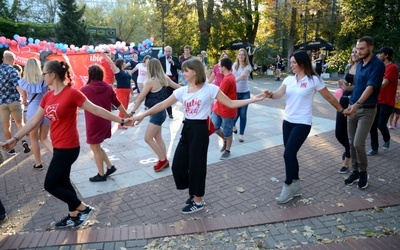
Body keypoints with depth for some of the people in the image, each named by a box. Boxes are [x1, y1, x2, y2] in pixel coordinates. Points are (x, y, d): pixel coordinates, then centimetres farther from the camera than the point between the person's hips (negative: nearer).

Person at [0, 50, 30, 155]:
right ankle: (24, 141, -5)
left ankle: (10, 148, 14)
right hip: (14, 101, -3)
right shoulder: (12, 70, -9)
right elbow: (19, 87, -20)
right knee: (19, 123, 13)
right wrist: (24, 99, -6)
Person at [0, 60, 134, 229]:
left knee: (50, 185, 0)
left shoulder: (72, 93, -18)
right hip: (58, 146, 9)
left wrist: (120, 120, -16)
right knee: (62, 182, 19)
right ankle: (74, 216, 35)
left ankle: (84, 209, 13)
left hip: (68, 147, -9)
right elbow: (34, 121, 11)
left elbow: (96, 110, -15)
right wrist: (15, 138, 12)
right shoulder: (47, 97, 6)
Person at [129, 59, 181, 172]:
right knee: (158, 138, 16)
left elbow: (140, 98, -12)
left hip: (157, 113, -9)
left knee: (148, 138, -1)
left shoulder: (150, 81, -18)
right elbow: (178, 87, 13)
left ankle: (163, 160, 7)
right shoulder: (164, 78, 3)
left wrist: (132, 111, -4)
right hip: (160, 112, 9)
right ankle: (164, 160, 23)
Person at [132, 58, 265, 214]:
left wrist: (253, 100, -13)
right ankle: (194, 193, 32)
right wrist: (142, 115, 1)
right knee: (178, 165, 7)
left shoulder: (210, 89, -6)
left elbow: (231, 104, -4)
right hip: (186, 129, 6)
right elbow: (162, 105, 5)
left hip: (200, 130, -6)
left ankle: (198, 201, 24)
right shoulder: (182, 91, 6)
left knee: (196, 165, 2)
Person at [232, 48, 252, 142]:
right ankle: (233, 125, 39)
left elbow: (242, 76, -26)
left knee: (243, 114, 0)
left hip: (245, 93, -2)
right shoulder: (234, 65, 4)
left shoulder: (247, 66, -8)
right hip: (235, 92, 2)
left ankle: (241, 134, 13)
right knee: (236, 112, 4)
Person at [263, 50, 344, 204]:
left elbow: (329, 97, 1)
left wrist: (341, 110, 11)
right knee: (291, 155, 11)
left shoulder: (313, 80, -8)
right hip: (287, 121, 6)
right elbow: (279, 94, -8)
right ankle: (295, 185, 26)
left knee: (288, 154, -11)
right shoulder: (289, 79, 6)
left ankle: (288, 187, 7)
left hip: (302, 123, -6)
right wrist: (270, 95, -30)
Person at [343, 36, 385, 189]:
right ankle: (355, 171, 22)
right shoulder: (359, 64, 11)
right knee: (351, 143, 9)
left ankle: (363, 172, 12)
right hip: (353, 107, 7)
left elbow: (370, 87, -24)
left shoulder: (377, 65, -12)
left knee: (358, 144, -11)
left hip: (367, 110, -7)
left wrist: (357, 104, -35)